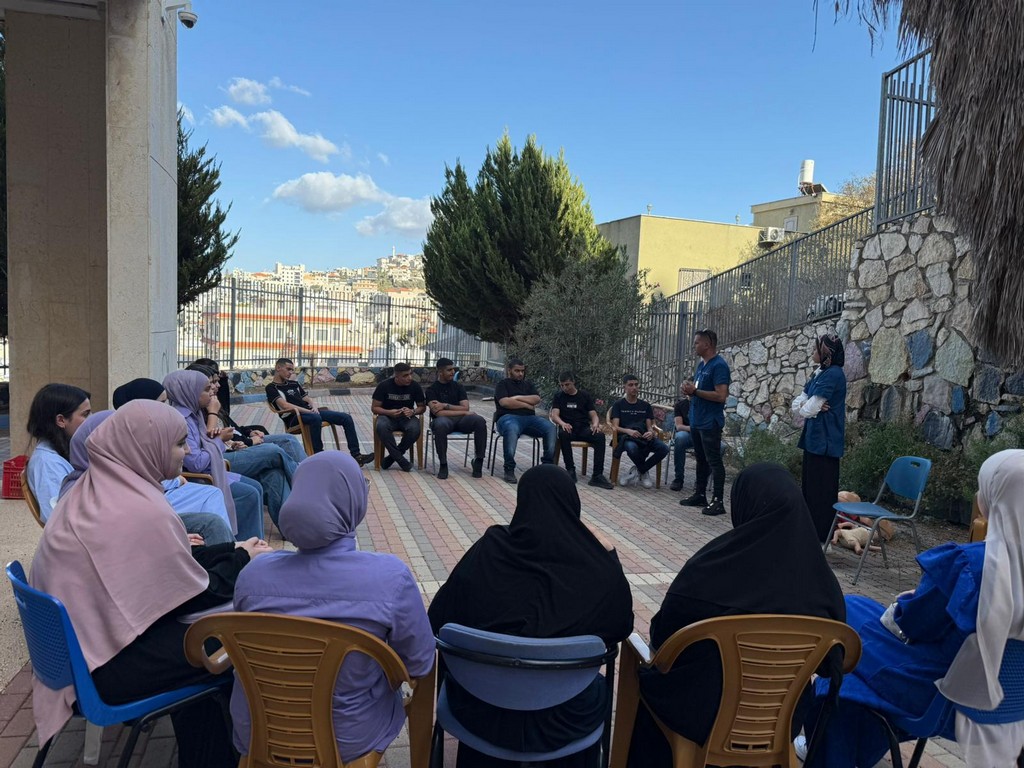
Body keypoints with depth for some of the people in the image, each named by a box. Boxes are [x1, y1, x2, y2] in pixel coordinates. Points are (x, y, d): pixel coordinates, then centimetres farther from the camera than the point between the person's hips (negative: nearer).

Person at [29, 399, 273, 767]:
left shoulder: (93, 490, 2)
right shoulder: (142, 510, -26)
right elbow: (196, 595, -15)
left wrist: (232, 549, 9)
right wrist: (241, 560, 0)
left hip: (74, 643, 9)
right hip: (103, 665, -9)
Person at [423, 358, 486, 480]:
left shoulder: (458, 387, 15)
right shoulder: (432, 389, 4)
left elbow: (465, 408, 3)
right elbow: (438, 412, -10)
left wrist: (445, 405, -9)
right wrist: (463, 412, -10)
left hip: (461, 420, 3)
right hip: (444, 419, -3)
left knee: (480, 421, -28)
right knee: (440, 424, -41)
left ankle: (478, 460, -17)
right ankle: (443, 464, -27)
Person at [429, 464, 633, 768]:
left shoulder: (489, 550, -17)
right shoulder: (599, 568, -20)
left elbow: (437, 621, -9)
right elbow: (622, 628, -2)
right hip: (562, 719, 0)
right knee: (598, 688, 35)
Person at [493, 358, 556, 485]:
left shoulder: (528, 384, 26)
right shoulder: (503, 384, 12)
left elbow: (536, 399, 7)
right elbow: (504, 402, -7)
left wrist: (517, 397, -1)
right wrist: (526, 404, 0)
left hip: (529, 418, 5)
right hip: (508, 417, -5)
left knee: (550, 427, -23)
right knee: (512, 429, -41)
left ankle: (548, 464, -20)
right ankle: (509, 469, -37)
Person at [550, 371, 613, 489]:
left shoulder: (585, 395, 15)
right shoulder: (559, 397, 14)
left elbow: (594, 415, 9)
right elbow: (554, 415, 0)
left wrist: (595, 424, -15)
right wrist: (562, 423, -24)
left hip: (584, 428, 1)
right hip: (568, 428, -1)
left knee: (600, 436, -30)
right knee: (563, 434, -38)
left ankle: (597, 475, -34)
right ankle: (571, 470, -29)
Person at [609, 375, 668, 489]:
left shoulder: (646, 405, 20)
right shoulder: (619, 405, 10)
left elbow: (650, 426, 11)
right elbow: (615, 427, -2)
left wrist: (651, 432, -15)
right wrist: (628, 431, -24)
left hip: (644, 437, 3)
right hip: (626, 437, -3)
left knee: (664, 448, -28)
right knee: (631, 447, -41)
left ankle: (638, 470, -7)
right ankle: (644, 473, -9)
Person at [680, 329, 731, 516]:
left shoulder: (719, 365, -15)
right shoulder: (701, 364, 13)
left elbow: (721, 396, -22)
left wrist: (695, 391, -18)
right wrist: (689, 390, 0)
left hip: (710, 423, -9)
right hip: (696, 421, 9)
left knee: (714, 462, -5)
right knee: (700, 460, 16)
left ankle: (718, 501, 0)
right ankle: (700, 494, 25)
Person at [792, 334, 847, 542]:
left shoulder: (833, 374, -16)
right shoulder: (819, 373, 14)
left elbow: (810, 408, -19)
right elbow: (798, 403, 12)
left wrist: (804, 407, 3)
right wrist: (805, 405, -9)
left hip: (824, 441, -9)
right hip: (813, 439, 9)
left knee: (822, 489, -2)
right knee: (810, 486, 15)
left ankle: (822, 537, 6)